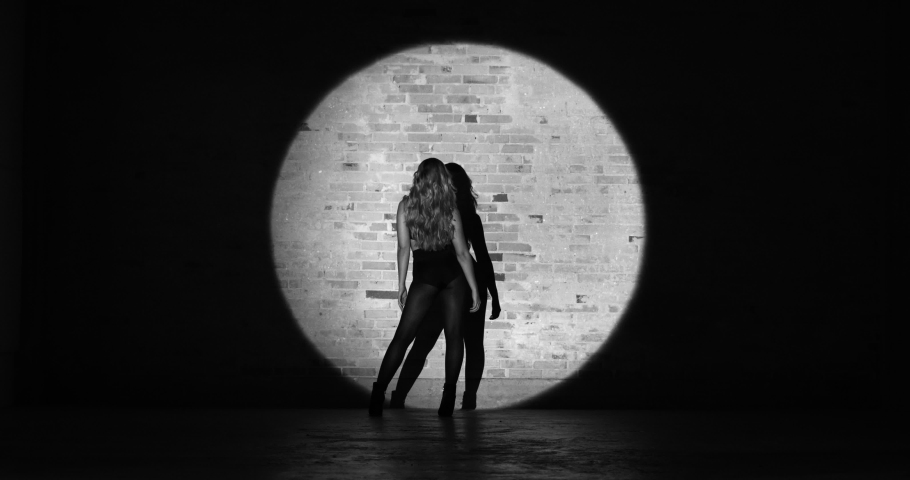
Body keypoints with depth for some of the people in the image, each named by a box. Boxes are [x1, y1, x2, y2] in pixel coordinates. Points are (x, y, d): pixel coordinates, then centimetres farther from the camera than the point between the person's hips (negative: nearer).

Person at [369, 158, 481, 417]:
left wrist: (401, 284, 2)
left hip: (425, 276, -1)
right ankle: (448, 396, 0)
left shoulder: (406, 206, -5)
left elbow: (404, 247, -5)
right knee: (453, 335, 7)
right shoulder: (451, 210, -4)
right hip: (453, 275, 1)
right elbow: (462, 252, -2)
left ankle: (379, 392, -6)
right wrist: (474, 289, 3)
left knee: (402, 336, 2)